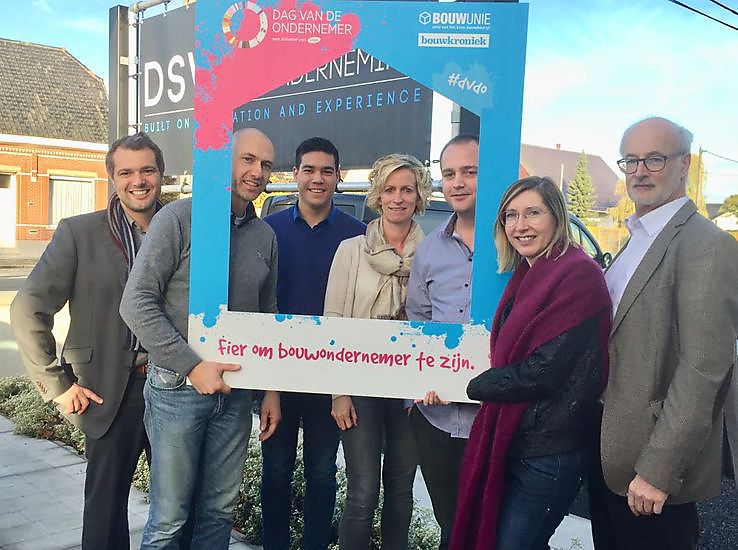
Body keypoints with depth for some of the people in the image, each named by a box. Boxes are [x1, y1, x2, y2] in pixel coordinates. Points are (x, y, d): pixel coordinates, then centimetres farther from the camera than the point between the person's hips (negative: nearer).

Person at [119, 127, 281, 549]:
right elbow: (137, 303, -13)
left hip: (236, 391, 5)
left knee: (220, 512, 14)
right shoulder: (179, 218, -8)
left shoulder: (265, 236, 9)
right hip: (178, 388, -5)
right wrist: (193, 367, -16)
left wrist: (272, 388, 11)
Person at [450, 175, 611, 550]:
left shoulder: (578, 274, -17)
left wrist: (468, 386, -10)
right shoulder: (526, 275, 10)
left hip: (548, 451, -8)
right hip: (512, 441, 8)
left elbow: (542, 371, -22)